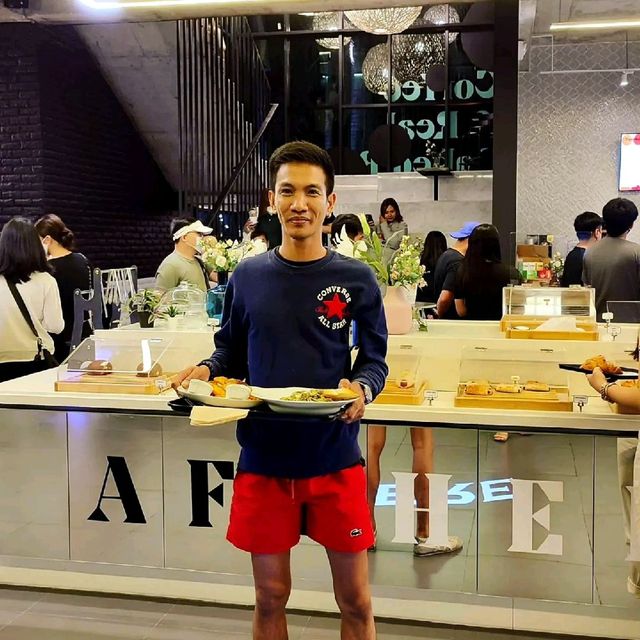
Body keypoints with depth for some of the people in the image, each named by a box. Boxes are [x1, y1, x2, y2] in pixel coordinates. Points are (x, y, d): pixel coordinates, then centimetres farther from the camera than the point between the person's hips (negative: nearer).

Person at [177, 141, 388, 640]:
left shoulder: (356, 279, -3)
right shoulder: (247, 276, 2)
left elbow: (374, 361, 2)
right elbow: (230, 351, 12)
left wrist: (362, 389, -19)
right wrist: (206, 371, -9)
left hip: (335, 460, -1)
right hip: (263, 458, 2)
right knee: (270, 598, 15)